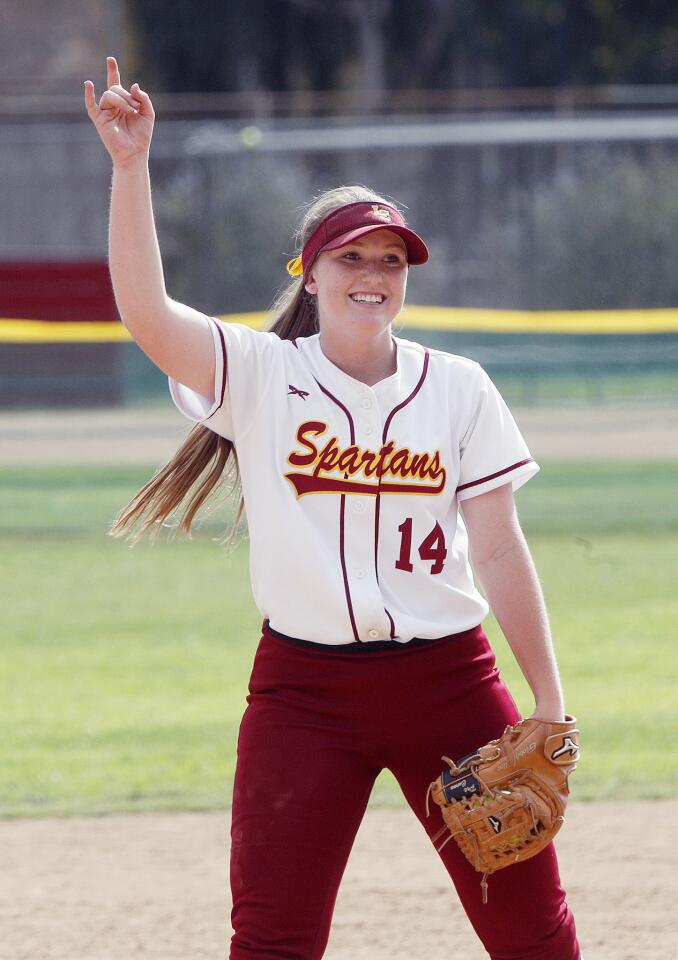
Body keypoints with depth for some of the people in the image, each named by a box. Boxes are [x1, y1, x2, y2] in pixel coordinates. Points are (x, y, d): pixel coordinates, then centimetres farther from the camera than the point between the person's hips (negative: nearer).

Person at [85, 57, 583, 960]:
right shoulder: (258, 376, 0)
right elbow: (145, 312, -17)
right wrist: (130, 165, -25)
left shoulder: (457, 387, 5)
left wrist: (549, 701, 2)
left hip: (448, 676, 1)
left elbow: (498, 552, 5)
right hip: (306, 684, -1)